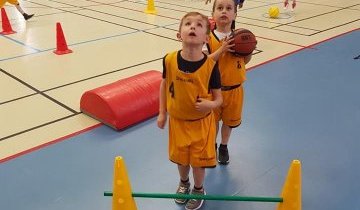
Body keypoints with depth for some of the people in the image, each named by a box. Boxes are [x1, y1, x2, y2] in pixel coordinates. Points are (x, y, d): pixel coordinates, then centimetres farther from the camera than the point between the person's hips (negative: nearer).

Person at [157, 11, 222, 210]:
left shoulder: (210, 65, -22)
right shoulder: (169, 59, -17)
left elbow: (218, 98, -12)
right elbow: (164, 85, 0)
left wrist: (211, 104, -34)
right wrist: (162, 113, 2)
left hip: (201, 122, -2)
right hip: (177, 120, 2)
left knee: (198, 159, 13)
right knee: (180, 156, 21)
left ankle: (199, 190, 42)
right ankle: (183, 183, 52)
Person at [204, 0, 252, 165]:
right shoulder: (209, 38, -15)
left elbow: (246, 60, 6)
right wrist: (221, 49, -30)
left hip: (234, 88, 2)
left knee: (229, 120, 19)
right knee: (213, 120, 17)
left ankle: (224, 147, 43)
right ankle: (212, 145, 43)